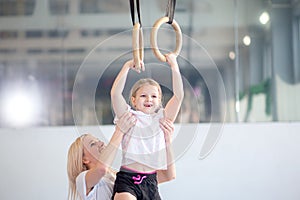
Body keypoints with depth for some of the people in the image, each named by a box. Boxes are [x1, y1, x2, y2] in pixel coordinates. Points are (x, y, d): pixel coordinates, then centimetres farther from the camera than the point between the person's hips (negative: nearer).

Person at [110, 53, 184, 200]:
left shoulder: (161, 119, 12)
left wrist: (174, 66, -2)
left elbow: (178, 96, 2)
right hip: (127, 180, -3)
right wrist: (127, 66, -10)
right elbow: (115, 93, -9)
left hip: (150, 182, 4)